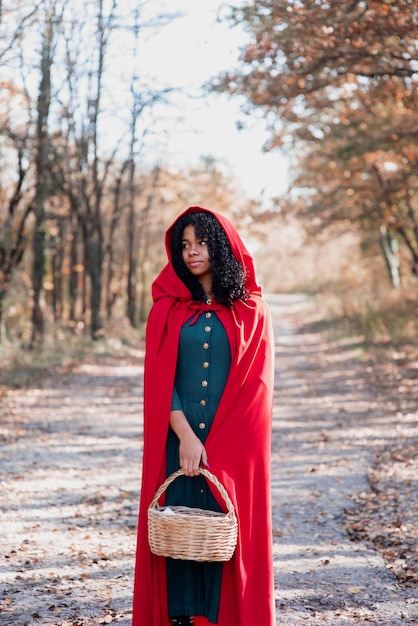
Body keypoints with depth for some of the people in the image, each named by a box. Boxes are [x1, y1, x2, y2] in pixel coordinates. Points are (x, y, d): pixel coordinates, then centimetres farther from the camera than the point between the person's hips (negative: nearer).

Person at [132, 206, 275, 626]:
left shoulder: (250, 310, 5)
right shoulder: (167, 308, 8)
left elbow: (255, 382, -1)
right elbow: (159, 380, 0)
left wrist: (216, 444, -9)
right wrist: (185, 436, -13)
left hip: (234, 445, -1)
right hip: (176, 439, 1)